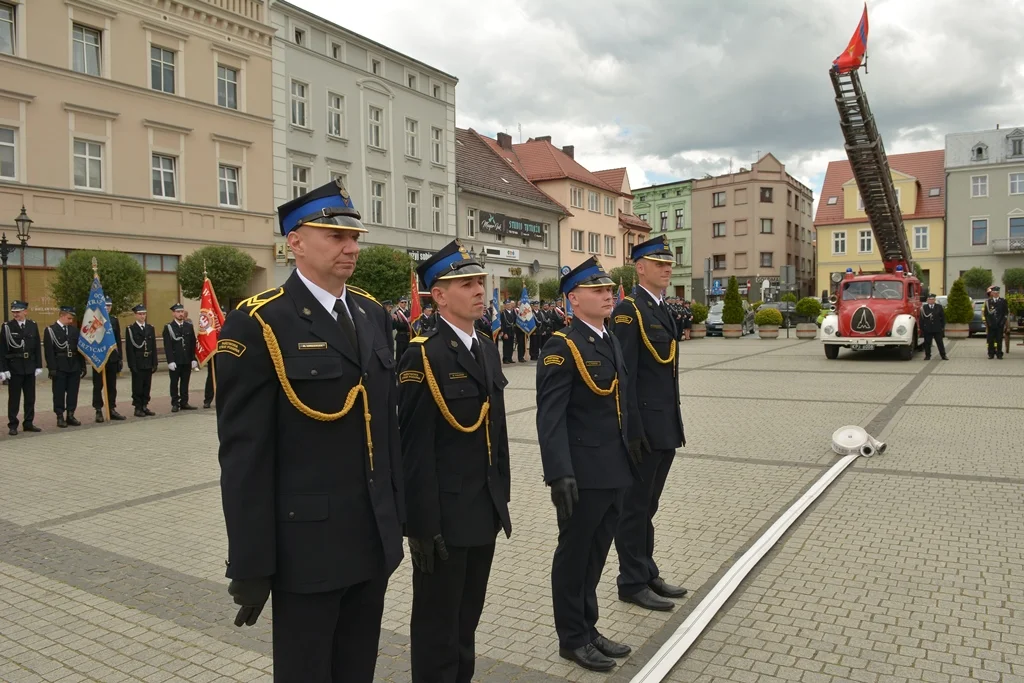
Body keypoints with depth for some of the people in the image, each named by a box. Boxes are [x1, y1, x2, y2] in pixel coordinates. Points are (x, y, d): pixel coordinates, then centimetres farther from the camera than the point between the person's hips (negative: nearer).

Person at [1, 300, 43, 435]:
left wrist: (39, 366, 2)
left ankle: (28, 423, 17)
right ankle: (13, 425, 10)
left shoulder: (33, 325, 5)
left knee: (30, 397, 8)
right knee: (14, 397, 2)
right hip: (14, 367, -3)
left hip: (30, 367, 3)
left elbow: (38, 347, 7)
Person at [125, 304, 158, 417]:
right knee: (137, 387, 1)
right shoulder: (130, 329, -2)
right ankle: (138, 408, 7)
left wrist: (154, 363, 5)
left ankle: (145, 406, 16)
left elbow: (154, 347, 11)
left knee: (147, 386, 8)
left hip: (148, 364, 4)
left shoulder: (150, 328, 12)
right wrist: (132, 365, -12)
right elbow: (129, 349, -6)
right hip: (137, 364, -4)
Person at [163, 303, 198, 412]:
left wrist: (193, 359, 3)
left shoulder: (189, 326, 10)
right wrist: (170, 361, -12)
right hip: (175, 361, -3)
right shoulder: (168, 327, 0)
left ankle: (184, 403, 13)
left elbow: (193, 344, 8)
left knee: (185, 382, 7)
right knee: (174, 383, 3)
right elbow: (167, 346, -5)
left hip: (187, 361, 3)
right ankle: (175, 404, 7)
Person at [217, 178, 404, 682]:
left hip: (374, 540, 6)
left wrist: (397, 512, 11)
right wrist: (250, 565, -13)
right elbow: (244, 455, -14)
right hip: (307, 545, -6)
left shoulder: (371, 313, 7)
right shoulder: (258, 324, -13)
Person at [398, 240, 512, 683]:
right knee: (437, 624, 11)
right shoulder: (422, 356, -17)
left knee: (468, 616, 23)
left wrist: (502, 497, 13)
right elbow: (415, 449, -19)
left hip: (486, 510, 8)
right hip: (444, 514, -7)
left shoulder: (487, 348, 8)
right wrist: (423, 523, -19)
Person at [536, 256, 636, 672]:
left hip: (614, 471, 8)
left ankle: (588, 628, 36)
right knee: (574, 556, 9)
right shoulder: (561, 347, -14)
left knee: (596, 555, 20)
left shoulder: (611, 342, 12)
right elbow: (551, 417, -20)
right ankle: (572, 638, 26)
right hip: (583, 474, -8)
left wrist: (628, 458, 14)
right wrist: (560, 473, -26)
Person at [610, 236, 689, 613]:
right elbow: (624, 376, -18)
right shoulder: (629, 310, -13)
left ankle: (648, 573, 31)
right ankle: (632, 583, 17)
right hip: (643, 427, -8)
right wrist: (633, 430, -21)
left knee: (648, 505, 18)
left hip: (665, 427, 9)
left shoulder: (663, 310, 14)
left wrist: (676, 423, 15)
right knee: (634, 507, 5)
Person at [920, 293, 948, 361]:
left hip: (937, 329, 1)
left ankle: (943, 355, 12)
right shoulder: (924, 307, 2)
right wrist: (921, 328, -3)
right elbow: (922, 319, 1)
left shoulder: (939, 307, 6)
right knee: (927, 343, 2)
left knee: (940, 343, 5)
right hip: (927, 329, -1)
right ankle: (928, 356, 11)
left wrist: (942, 327, 2)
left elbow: (943, 317, 8)